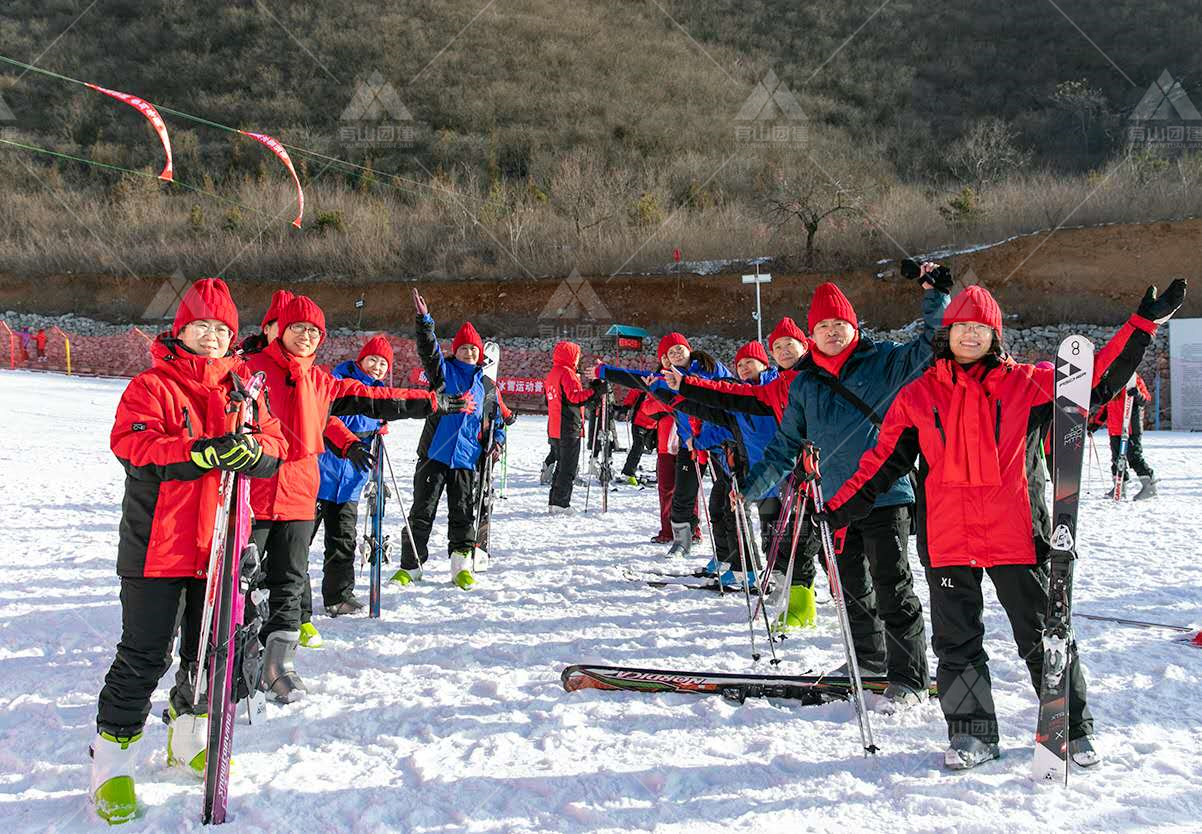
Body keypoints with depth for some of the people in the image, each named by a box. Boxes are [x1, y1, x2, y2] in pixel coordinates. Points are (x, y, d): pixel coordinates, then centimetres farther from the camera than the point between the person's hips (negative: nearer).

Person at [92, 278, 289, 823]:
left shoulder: (244, 388, 12)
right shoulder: (152, 385, -2)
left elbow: (274, 445, 4)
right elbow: (130, 444, -17)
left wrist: (251, 449, -21)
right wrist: (199, 453, -29)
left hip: (220, 543, 5)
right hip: (157, 544, -5)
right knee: (145, 655, -3)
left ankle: (189, 738, 36)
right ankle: (112, 762, 11)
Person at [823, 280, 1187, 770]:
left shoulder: (1027, 384, 4)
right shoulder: (918, 395, 6)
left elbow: (1099, 380, 7)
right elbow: (884, 461, 7)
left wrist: (1144, 323, 0)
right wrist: (840, 510, 1)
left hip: (1016, 537, -1)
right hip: (947, 541, 1)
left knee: (1043, 636, 9)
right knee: (956, 642, 8)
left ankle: (1073, 729, 26)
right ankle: (971, 734, 22)